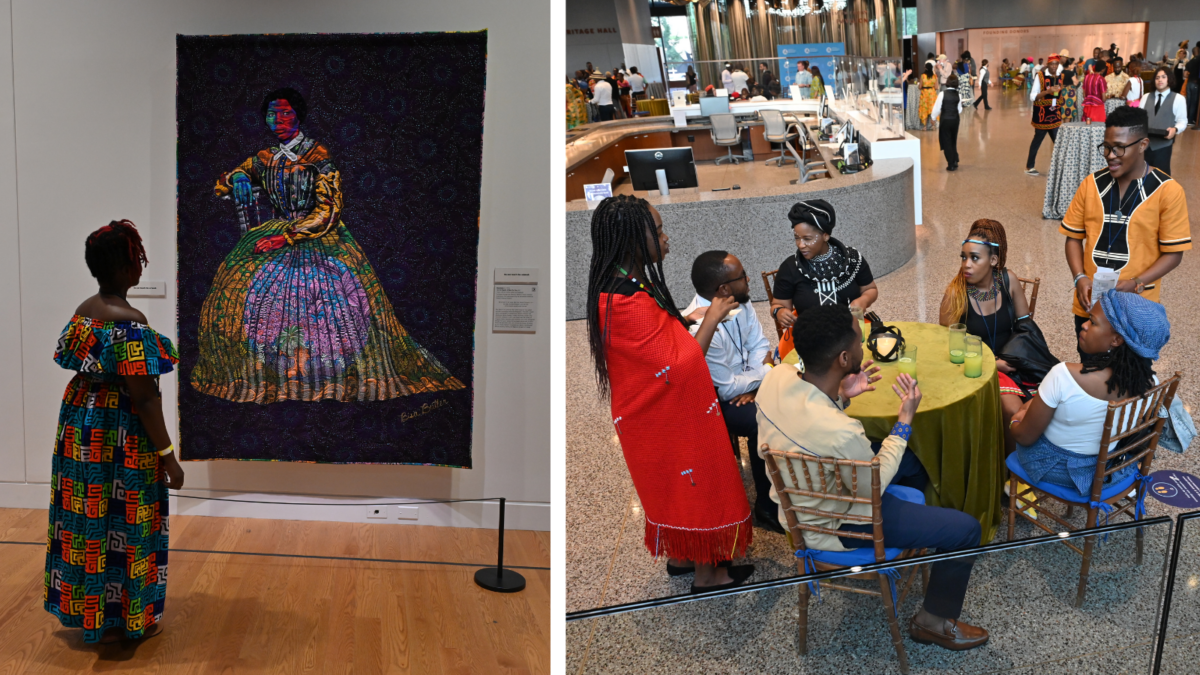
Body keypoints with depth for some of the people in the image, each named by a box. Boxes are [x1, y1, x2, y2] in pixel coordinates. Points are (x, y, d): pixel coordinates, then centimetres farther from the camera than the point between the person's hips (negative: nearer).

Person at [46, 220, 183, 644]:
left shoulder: (83, 312, 4)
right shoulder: (130, 323, -22)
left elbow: (81, 370, 12)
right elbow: (142, 397, -22)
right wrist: (168, 456, -16)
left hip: (80, 426, 8)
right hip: (120, 437, -8)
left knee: (85, 516, 18)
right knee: (122, 524, 5)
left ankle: (83, 607, 32)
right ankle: (121, 619, 18)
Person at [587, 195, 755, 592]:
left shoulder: (617, 290, -1)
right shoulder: (629, 303, -33)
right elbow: (678, 368, -29)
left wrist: (684, 321, 7)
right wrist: (710, 320, -20)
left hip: (654, 417, 10)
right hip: (671, 420, -9)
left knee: (676, 487, 25)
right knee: (699, 487, 9)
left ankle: (680, 557, 43)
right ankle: (707, 573, 27)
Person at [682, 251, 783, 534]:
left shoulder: (739, 301, -8)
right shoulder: (697, 327, -32)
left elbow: (758, 344, 2)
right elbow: (727, 389, -26)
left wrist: (757, 383, -13)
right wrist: (767, 374, -15)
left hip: (744, 383, 8)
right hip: (715, 400, -7)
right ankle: (766, 507, -10)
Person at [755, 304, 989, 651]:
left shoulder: (775, 377, -19)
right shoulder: (841, 432, -41)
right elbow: (872, 488, -20)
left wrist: (841, 395, -6)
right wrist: (905, 420, -15)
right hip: (833, 526, -8)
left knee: (913, 461, 26)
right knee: (966, 530, 0)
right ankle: (933, 621, 21)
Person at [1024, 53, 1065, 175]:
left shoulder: (1061, 77, 5)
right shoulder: (1040, 76, -9)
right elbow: (1032, 97, -13)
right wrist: (1048, 91, -23)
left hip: (1055, 115, 4)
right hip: (1042, 114, -4)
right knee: (1037, 140, 9)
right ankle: (1029, 166, 23)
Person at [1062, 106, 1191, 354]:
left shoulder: (1168, 192, -9)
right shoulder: (1091, 185, 2)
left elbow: (1173, 253, -7)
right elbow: (1074, 237, 7)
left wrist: (1135, 284, -19)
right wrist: (1080, 277, -9)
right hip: (1089, 303, 3)